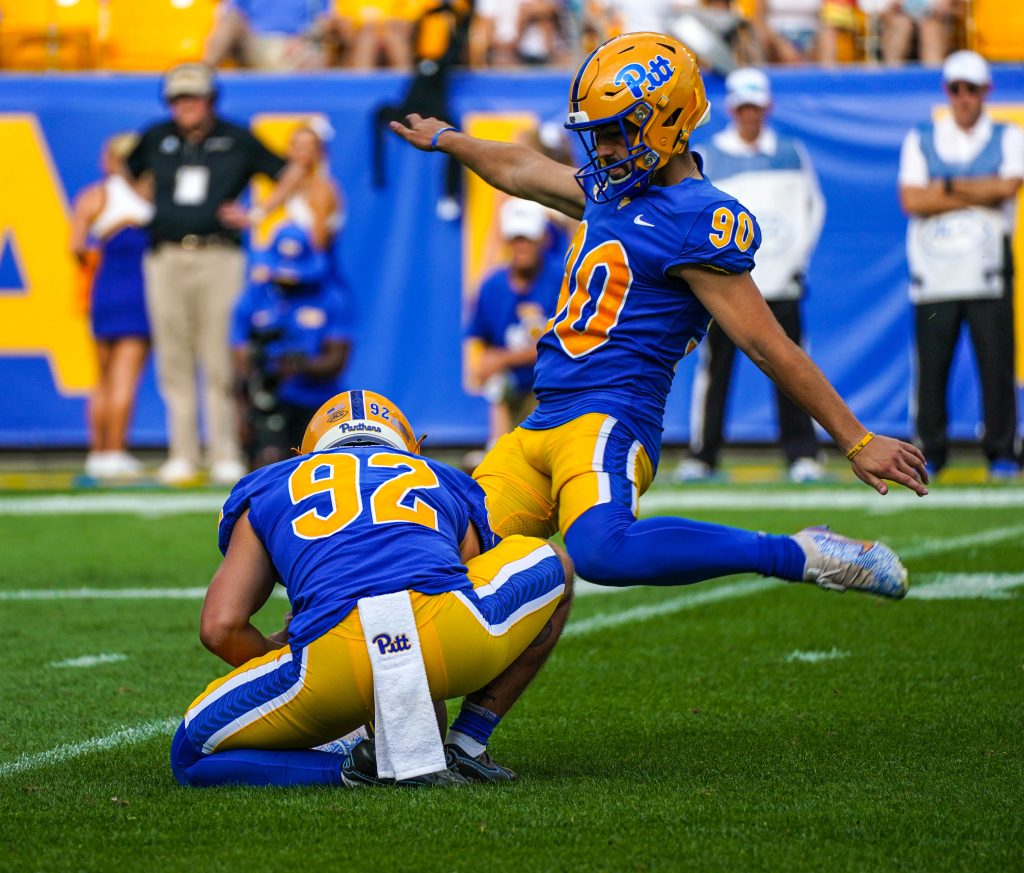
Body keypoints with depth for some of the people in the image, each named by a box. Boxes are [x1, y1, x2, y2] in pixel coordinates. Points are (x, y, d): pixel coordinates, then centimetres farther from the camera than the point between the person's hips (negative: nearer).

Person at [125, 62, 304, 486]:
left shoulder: (238, 141, 6)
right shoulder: (157, 139, 12)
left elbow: (290, 174, 12)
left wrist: (257, 213, 3)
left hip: (219, 257, -2)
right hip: (166, 259, 2)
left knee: (220, 361, -6)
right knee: (174, 360, 1)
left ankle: (225, 456, -3)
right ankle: (182, 455, 6)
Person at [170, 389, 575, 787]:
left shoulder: (267, 487, 33)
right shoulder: (448, 483, 37)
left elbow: (220, 627, 20)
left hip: (334, 665, -1)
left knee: (192, 752, 23)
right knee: (550, 563, 35)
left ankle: (352, 771, -1)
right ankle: (465, 749, 21)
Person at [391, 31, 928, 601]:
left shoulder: (698, 222, -11)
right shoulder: (611, 190, 16)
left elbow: (770, 349, -11)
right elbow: (519, 171, 36)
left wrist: (857, 442, -13)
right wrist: (445, 140, 53)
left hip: (609, 421, -9)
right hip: (542, 427, 9)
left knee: (603, 551, -36)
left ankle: (801, 556, -23)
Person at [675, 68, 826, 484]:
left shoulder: (792, 154, 12)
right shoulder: (706, 157, 5)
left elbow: (813, 207, 17)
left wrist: (798, 257, 6)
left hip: (780, 283, 1)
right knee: (714, 369, -1)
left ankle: (802, 454, 0)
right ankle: (701, 456, 4)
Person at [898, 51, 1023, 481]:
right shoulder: (920, 140, 12)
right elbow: (911, 200, -3)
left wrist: (948, 186, -5)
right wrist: (979, 195, -5)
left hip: (988, 274, -1)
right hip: (934, 274, 1)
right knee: (930, 367, -3)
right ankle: (930, 452, 7)